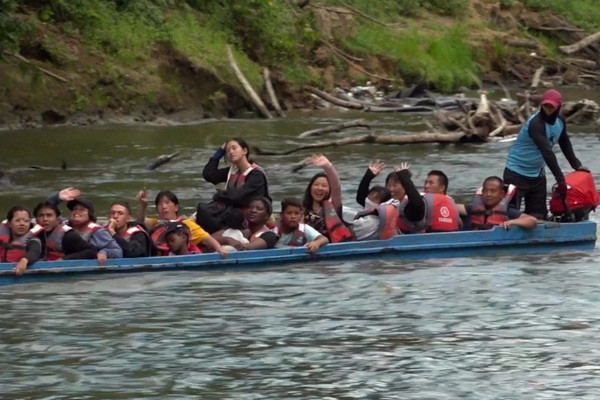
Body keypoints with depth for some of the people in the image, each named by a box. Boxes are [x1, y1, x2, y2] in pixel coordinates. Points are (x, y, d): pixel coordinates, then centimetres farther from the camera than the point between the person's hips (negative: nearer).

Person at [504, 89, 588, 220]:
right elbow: (547, 152, -33)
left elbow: (565, 145, 17)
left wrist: (576, 165, 12)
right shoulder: (536, 123, -27)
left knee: (538, 214, 5)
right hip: (517, 173, -8)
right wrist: (560, 179, -35)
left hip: (537, 174, 8)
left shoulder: (560, 121, 0)